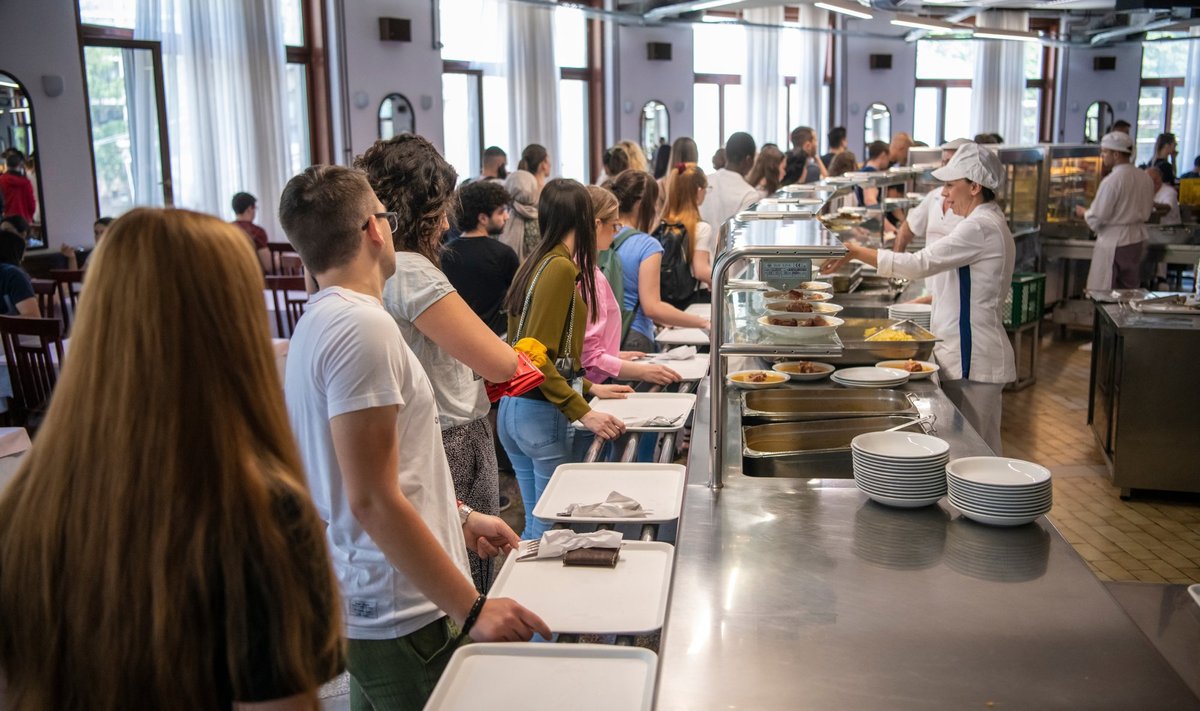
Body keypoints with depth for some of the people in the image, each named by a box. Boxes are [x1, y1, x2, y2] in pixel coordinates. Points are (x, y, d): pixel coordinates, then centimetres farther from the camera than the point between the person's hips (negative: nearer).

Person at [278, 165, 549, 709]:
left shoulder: (319, 322, 11)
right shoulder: (362, 326, -20)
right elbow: (373, 500, -24)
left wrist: (458, 517, 20)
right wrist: (473, 608, -22)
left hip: (361, 604, 10)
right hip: (401, 620, -10)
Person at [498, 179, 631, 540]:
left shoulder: (534, 262, 10)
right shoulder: (561, 267, -15)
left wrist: (588, 387, 18)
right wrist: (582, 412, -22)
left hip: (513, 406, 9)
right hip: (541, 413, -9)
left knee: (536, 522, 18)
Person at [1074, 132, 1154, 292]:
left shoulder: (1111, 181, -18)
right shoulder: (1145, 178, 3)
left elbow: (1097, 218, -16)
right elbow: (1147, 211, 14)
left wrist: (1083, 212, 3)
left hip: (1114, 242, -7)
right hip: (1137, 240, 7)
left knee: (1103, 295, 0)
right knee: (1129, 290, 14)